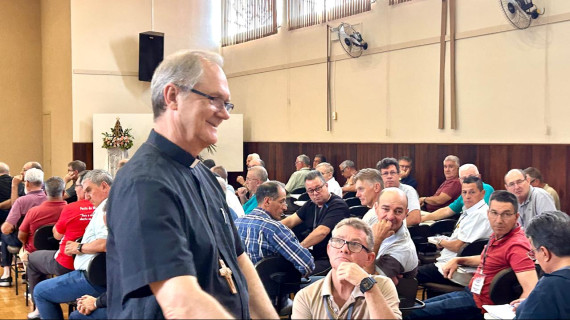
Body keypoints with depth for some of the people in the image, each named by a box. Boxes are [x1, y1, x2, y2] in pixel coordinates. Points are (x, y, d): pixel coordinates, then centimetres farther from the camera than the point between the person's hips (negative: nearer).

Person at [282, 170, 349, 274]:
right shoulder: (311, 205, 15)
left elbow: (322, 232, -22)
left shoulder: (338, 205, -12)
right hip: (311, 256, 8)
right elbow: (291, 221, 13)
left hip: (327, 260, -8)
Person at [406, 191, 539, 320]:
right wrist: (458, 260, 14)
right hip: (470, 292, 8)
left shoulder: (516, 246, -26)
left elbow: (532, 290, -34)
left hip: (478, 304, -8)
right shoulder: (498, 234, 2)